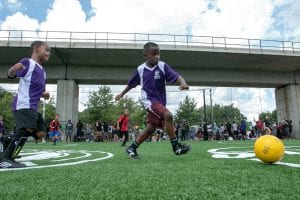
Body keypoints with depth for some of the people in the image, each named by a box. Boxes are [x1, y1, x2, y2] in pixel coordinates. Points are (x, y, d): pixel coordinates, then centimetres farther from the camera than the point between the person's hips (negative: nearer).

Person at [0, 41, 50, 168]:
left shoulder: (42, 71, 23)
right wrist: (13, 69, -38)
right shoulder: (27, 62, -2)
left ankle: (11, 153, 13)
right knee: (27, 128, -26)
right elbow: (11, 75, -14)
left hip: (33, 107, 9)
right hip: (23, 105, -9)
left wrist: (44, 94, 8)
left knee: (40, 133, 6)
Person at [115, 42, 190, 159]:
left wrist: (183, 83, -38)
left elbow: (176, 76, -15)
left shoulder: (163, 66, -5)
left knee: (151, 128, 9)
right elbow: (131, 84, 13)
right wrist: (122, 94, 23)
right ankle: (176, 146, -15)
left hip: (160, 101, 3)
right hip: (149, 100, -3)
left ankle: (132, 148, 25)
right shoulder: (140, 69, -4)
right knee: (168, 115, -26)